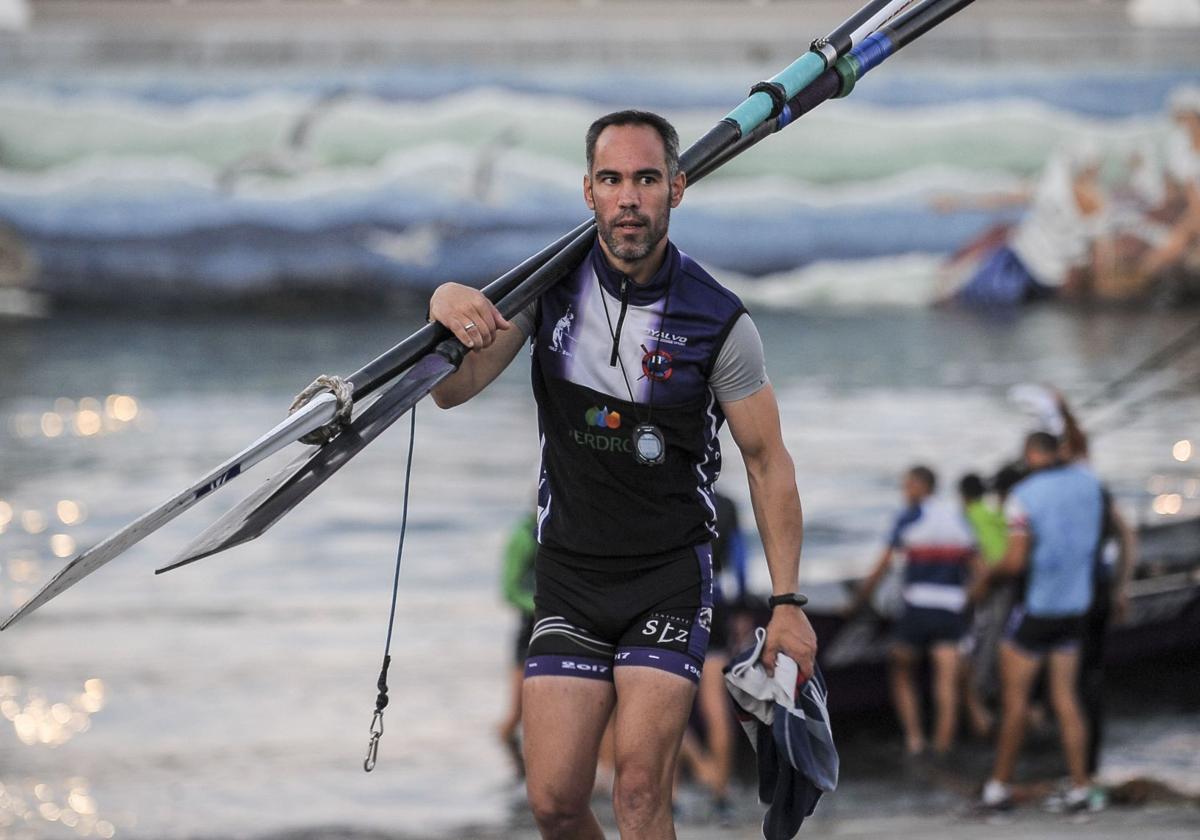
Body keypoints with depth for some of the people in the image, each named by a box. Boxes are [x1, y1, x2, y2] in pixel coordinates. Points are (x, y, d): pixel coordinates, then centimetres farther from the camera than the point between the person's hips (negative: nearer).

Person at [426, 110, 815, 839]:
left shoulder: (719, 324, -11)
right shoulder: (550, 287, -4)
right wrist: (449, 309, -31)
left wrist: (787, 601, -6)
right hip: (569, 569, 3)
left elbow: (768, 461, -3)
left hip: (671, 573, -2)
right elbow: (455, 391, -9)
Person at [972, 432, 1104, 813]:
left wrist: (986, 578, -1)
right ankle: (1079, 786, 8)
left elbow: (1015, 561, -18)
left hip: (1036, 606, -6)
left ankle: (1000, 786, 6)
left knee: (1015, 696, 2)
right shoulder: (1087, 481, 1)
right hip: (1074, 606, 6)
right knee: (1065, 698, 10)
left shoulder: (1024, 496, -17)